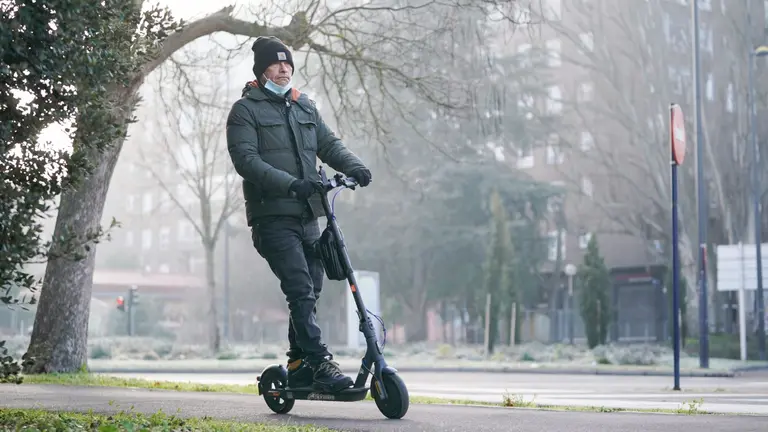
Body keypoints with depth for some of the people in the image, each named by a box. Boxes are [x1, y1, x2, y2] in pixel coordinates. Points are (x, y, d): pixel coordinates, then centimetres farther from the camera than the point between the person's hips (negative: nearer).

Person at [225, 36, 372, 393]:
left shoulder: (305, 107, 21)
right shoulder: (246, 110, 1)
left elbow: (329, 144, 14)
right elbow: (246, 160, -12)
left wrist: (353, 166, -8)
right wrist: (290, 184, -25)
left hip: (308, 215, 6)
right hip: (273, 217, -6)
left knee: (311, 290, 8)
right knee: (300, 291, -16)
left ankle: (298, 365, 19)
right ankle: (321, 364, -19)